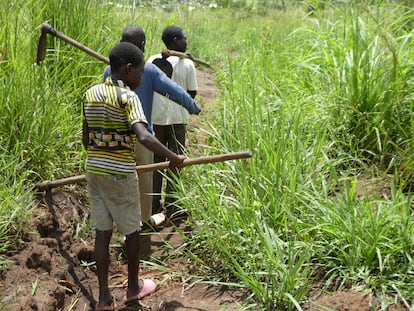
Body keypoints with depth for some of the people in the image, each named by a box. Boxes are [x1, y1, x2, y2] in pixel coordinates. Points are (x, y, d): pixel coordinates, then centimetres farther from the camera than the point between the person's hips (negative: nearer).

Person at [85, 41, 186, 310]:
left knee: (103, 232, 11)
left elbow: (86, 138, 13)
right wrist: (172, 157, -20)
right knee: (132, 230, 13)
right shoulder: (128, 97, -14)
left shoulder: (91, 94, 6)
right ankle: (134, 288, 29)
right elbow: (144, 137, -29)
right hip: (121, 174, -6)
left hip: (94, 170, 6)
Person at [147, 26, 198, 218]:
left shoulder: (152, 61, 1)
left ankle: (154, 204, 17)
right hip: (177, 118, -3)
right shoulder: (187, 64, -7)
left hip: (154, 117, 3)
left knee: (155, 160, 12)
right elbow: (192, 93, -2)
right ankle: (171, 207, 12)